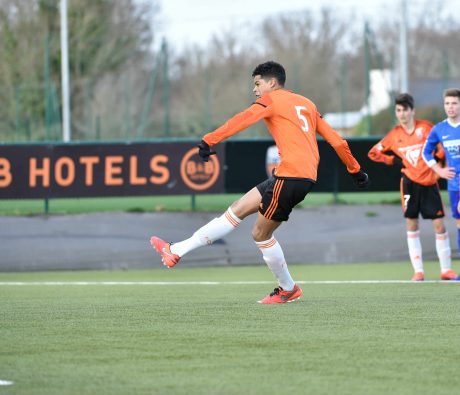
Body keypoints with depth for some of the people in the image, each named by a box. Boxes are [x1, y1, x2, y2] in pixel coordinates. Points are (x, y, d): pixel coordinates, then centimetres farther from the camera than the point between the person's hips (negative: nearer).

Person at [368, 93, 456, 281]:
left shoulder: (425, 127, -3)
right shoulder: (394, 134, 4)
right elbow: (374, 153, 11)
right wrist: (394, 161, 1)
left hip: (429, 182, -2)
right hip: (410, 182, 2)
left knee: (439, 225, -2)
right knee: (411, 225, -1)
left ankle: (446, 269, 6)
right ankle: (418, 271, 3)